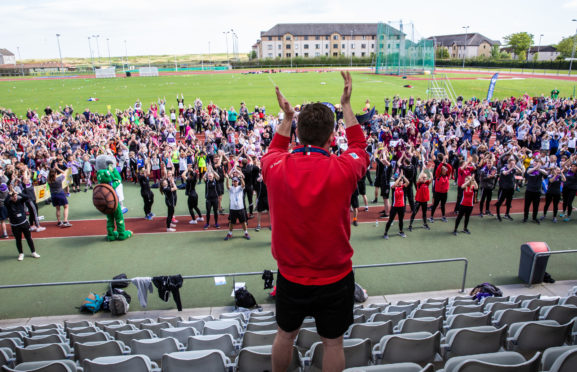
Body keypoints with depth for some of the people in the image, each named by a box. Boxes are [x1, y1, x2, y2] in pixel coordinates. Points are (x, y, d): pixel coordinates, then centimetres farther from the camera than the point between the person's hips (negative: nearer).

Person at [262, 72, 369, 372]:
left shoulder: (276, 168, -16)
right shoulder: (342, 169, -20)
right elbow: (359, 145, 5)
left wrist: (287, 117, 17)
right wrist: (346, 104, 14)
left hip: (290, 277, 2)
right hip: (335, 278, -2)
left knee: (285, 335, 25)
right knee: (332, 343, 19)